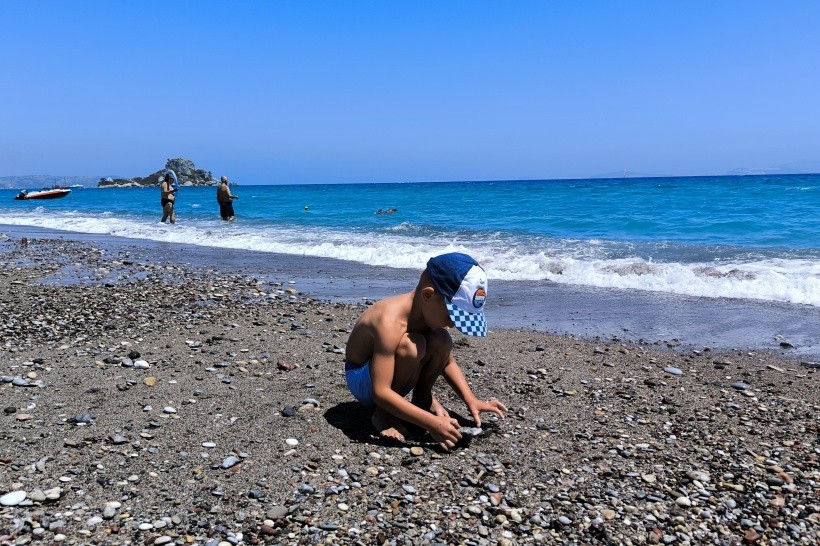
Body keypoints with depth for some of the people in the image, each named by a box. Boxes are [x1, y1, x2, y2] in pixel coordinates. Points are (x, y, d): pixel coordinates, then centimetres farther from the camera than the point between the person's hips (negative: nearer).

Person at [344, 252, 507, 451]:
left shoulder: (431, 312, -12)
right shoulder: (390, 322, -36)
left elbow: (448, 362, 4)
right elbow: (380, 392, -36)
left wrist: (471, 400, -9)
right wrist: (431, 423, -39)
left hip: (393, 376, 6)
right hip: (362, 381, -6)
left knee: (441, 341, -17)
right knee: (411, 346, -33)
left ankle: (423, 397, 6)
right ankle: (383, 413, -12)